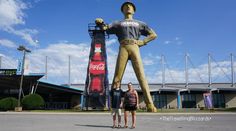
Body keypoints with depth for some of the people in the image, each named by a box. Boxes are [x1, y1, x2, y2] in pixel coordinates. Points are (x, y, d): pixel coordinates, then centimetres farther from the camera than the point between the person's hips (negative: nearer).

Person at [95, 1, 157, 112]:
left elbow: (153, 35, 24)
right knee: (117, 76, -12)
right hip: (123, 48, 0)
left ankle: (150, 104, -22)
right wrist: (100, 23, -4)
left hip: (134, 48, 0)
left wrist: (142, 42, 8)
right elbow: (105, 28, 19)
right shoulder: (118, 23, 29)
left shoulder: (139, 23, 29)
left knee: (141, 76, -14)